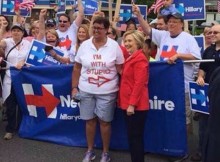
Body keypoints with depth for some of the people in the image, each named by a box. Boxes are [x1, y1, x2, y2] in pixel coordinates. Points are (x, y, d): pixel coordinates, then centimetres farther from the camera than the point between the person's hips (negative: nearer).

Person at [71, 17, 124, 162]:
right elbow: (77, 69, 7)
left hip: (107, 92, -2)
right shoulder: (85, 45, 1)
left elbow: (120, 70, -2)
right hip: (86, 90, 2)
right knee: (90, 120, 11)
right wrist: (74, 88, 3)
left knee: (105, 121, 6)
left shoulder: (114, 46, -5)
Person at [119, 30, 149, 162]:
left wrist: (132, 104, -22)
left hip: (136, 105, -10)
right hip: (128, 103, 10)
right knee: (133, 137, 16)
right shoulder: (131, 58, 17)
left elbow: (139, 83, -20)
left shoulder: (140, 58, -13)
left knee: (135, 138, -2)